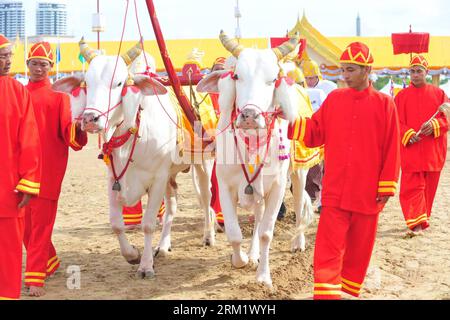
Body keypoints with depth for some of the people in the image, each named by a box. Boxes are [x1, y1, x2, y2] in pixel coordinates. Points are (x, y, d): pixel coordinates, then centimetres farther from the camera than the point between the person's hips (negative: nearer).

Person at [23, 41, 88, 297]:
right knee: (25, 223, 12)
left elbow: (68, 128, -10)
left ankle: (36, 278, -1)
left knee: (41, 223, -4)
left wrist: (77, 131, -30)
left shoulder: (59, 94, 0)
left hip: (48, 167, -5)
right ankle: (49, 262, 33)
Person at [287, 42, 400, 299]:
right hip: (335, 191, 1)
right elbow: (314, 133, 6)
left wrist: (386, 188, -4)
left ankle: (350, 289, 29)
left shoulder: (384, 103, -2)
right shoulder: (334, 99, 5)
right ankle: (326, 293, -4)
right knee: (328, 248, -6)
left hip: (367, 193, -1)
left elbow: (392, 149, -2)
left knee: (359, 246, 12)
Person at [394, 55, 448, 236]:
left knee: (429, 187, 10)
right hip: (410, 150, -1)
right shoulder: (402, 96, 5)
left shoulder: (439, 94, 6)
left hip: (433, 151, 2)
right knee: (412, 186, -9)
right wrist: (409, 135, -19)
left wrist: (435, 125, -18)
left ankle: (423, 219, 26)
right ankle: (416, 223, -12)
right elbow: (397, 123, -1)